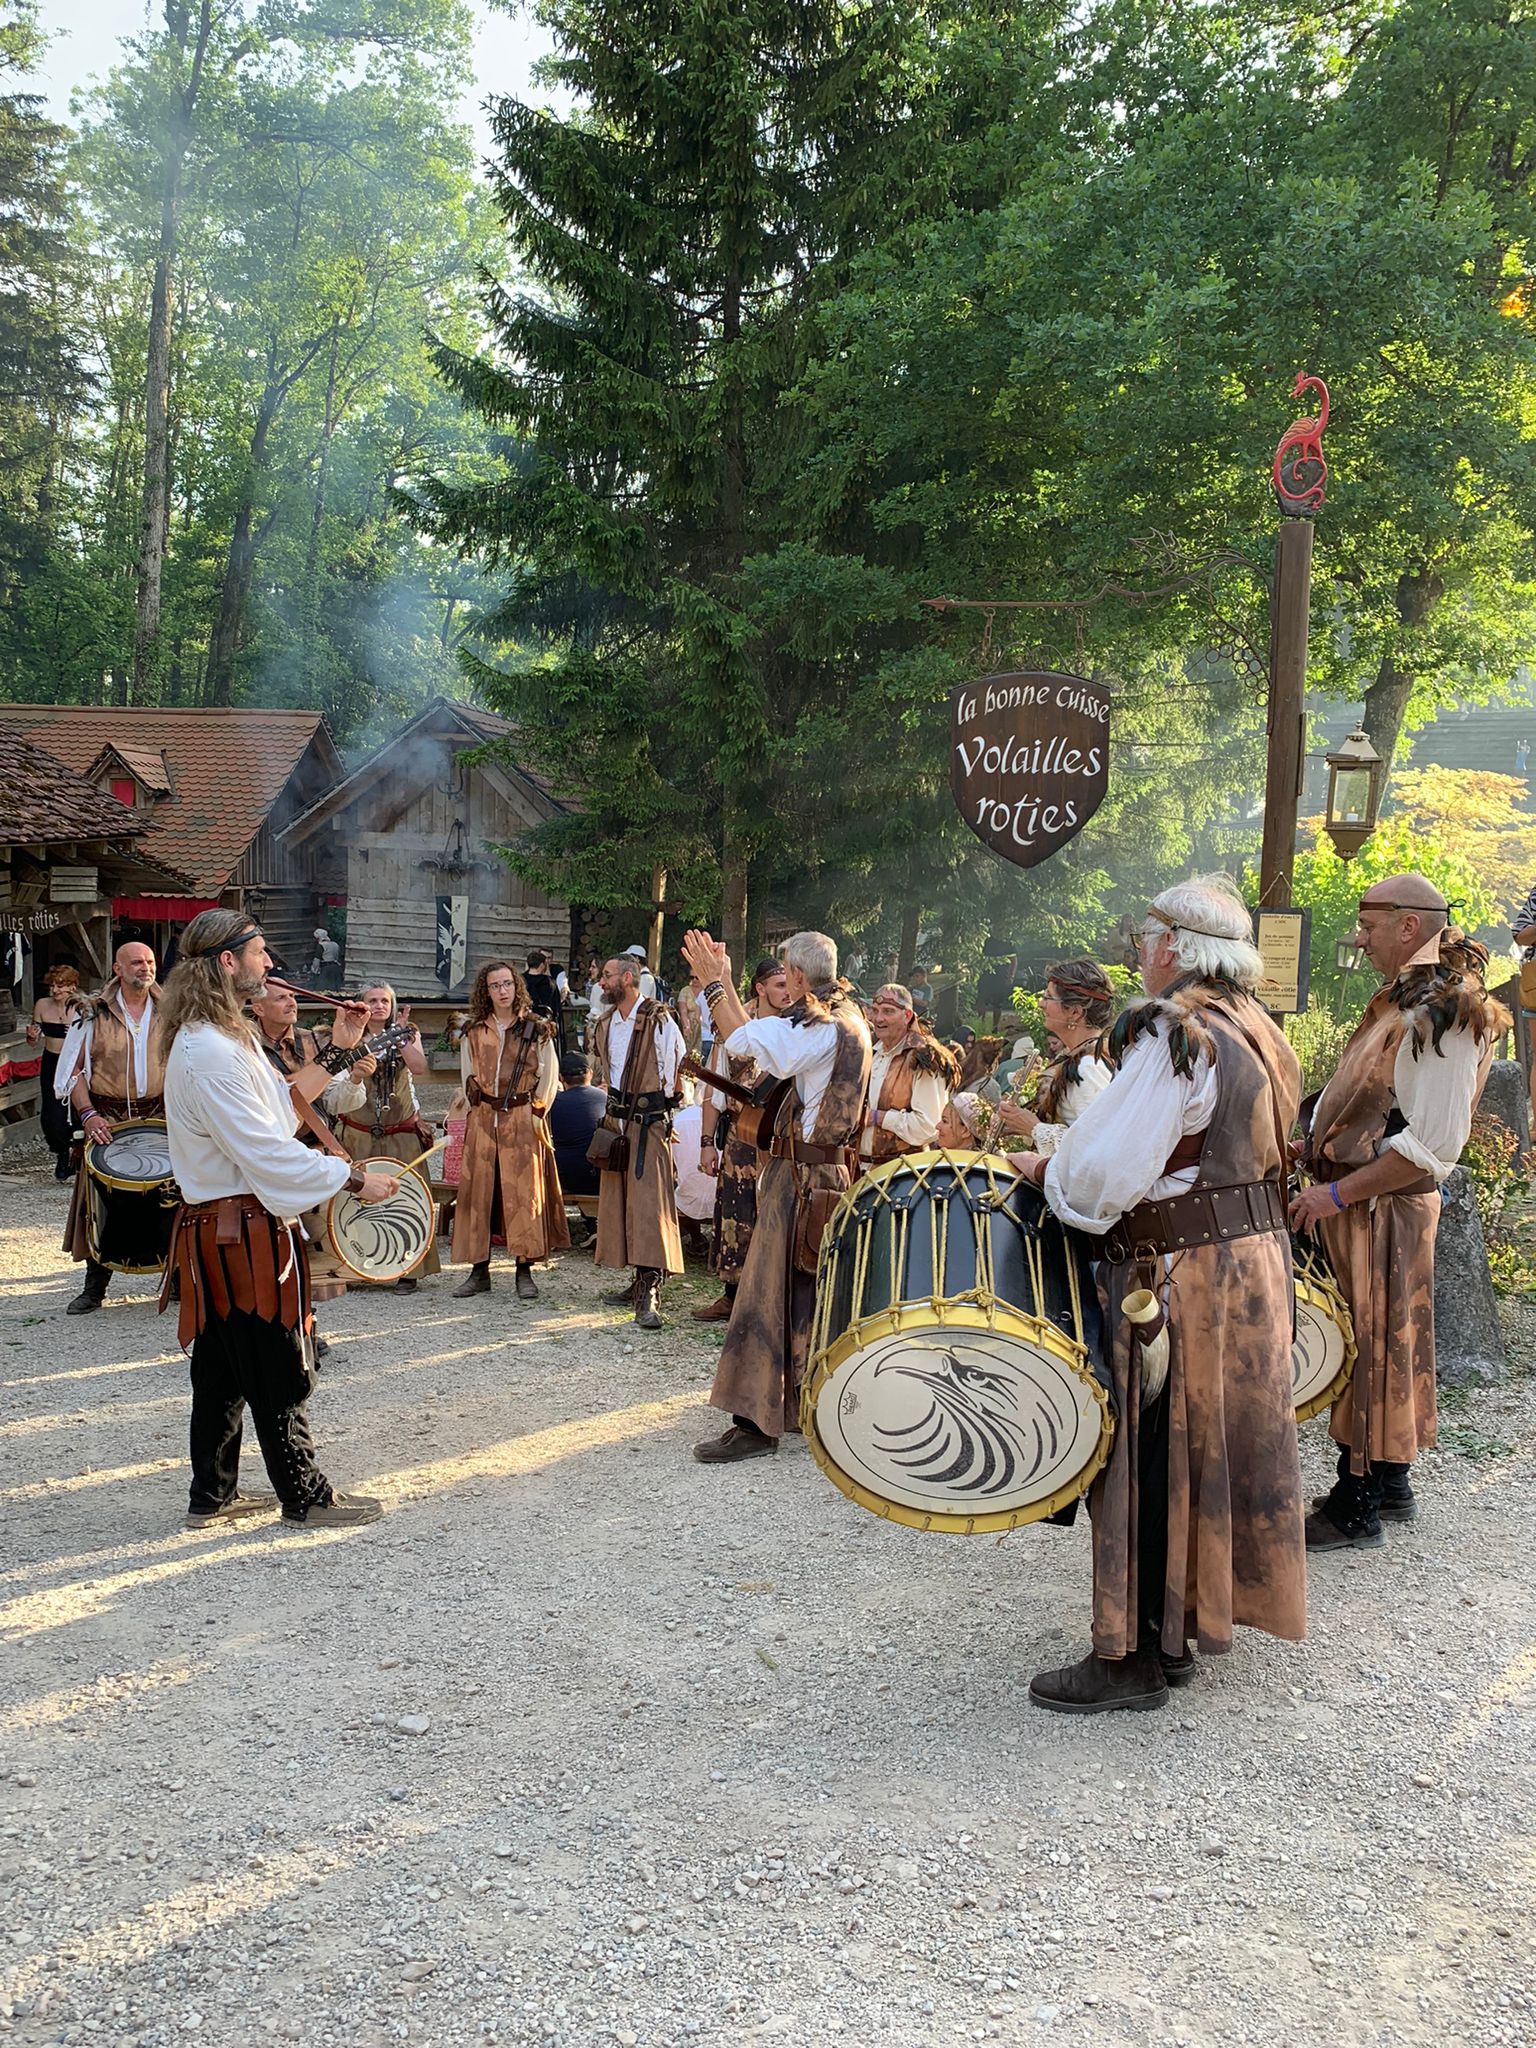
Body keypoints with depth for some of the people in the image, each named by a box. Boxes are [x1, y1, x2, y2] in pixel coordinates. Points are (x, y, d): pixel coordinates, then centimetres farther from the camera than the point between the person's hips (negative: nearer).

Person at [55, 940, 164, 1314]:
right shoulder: (93, 1013, 2)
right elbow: (73, 1070, 0)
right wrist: (88, 1114, -13)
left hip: (160, 1119, 2)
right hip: (108, 1122, -1)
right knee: (104, 1200, -2)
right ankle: (94, 1287, 9)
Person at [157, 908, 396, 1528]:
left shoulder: (227, 1036, 14)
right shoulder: (209, 1050, -21)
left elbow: (283, 1106, 17)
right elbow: (264, 1150, -25)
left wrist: (336, 1050, 12)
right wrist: (354, 1179, -20)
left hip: (224, 1229, 11)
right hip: (241, 1231, -11)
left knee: (224, 1372, 16)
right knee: (280, 1371, 0)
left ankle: (211, 1495, 26)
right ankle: (306, 1496, 11)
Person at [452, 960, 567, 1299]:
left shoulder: (536, 1029, 1)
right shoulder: (473, 1032, 8)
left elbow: (550, 1076, 4)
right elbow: (468, 1076, 15)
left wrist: (537, 1112, 0)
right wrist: (476, 1107, 8)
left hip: (523, 1117, -2)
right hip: (483, 1119, 3)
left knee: (523, 1191, -4)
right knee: (478, 1191, 1)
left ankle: (525, 1273, 0)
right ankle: (479, 1272, 8)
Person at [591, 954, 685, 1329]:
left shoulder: (659, 1022, -13)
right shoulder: (605, 1024, 11)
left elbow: (678, 1069, -8)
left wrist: (658, 1108, -2)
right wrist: (614, 1110, 17)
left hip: (649, 1123, -8)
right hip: (616, 1122, 8)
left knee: (648, 1202, -12)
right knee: (618, 1199, 9)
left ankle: (650, 1294, -15)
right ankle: (641, 1281, 18)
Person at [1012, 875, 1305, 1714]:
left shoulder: (1172, 1033, -18)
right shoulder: (1257, 1032, 10)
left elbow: (1106, 1170, -24)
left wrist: (1044, 1169, -4)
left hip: (1179, 1277, -9)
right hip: (1255, 1263, 9)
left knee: (1150, 1456, 0)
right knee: (1209, 1446, 16)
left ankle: (1133, 1657, 9)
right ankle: (1177, 1632, 28)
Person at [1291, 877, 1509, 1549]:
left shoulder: (1441, 1016, -19)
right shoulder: (1401, 1001, 12)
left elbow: (1433, 1146, -23)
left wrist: (1336, 1194, -21)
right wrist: (1319, 1147, 13)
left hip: (1384, 1210, -9)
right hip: (1360, 1206, 9)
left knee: (1367, 1349, -1)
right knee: (1377, 1345, 17)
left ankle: (1354, 1512, 9)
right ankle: (1389, 1487, 30)